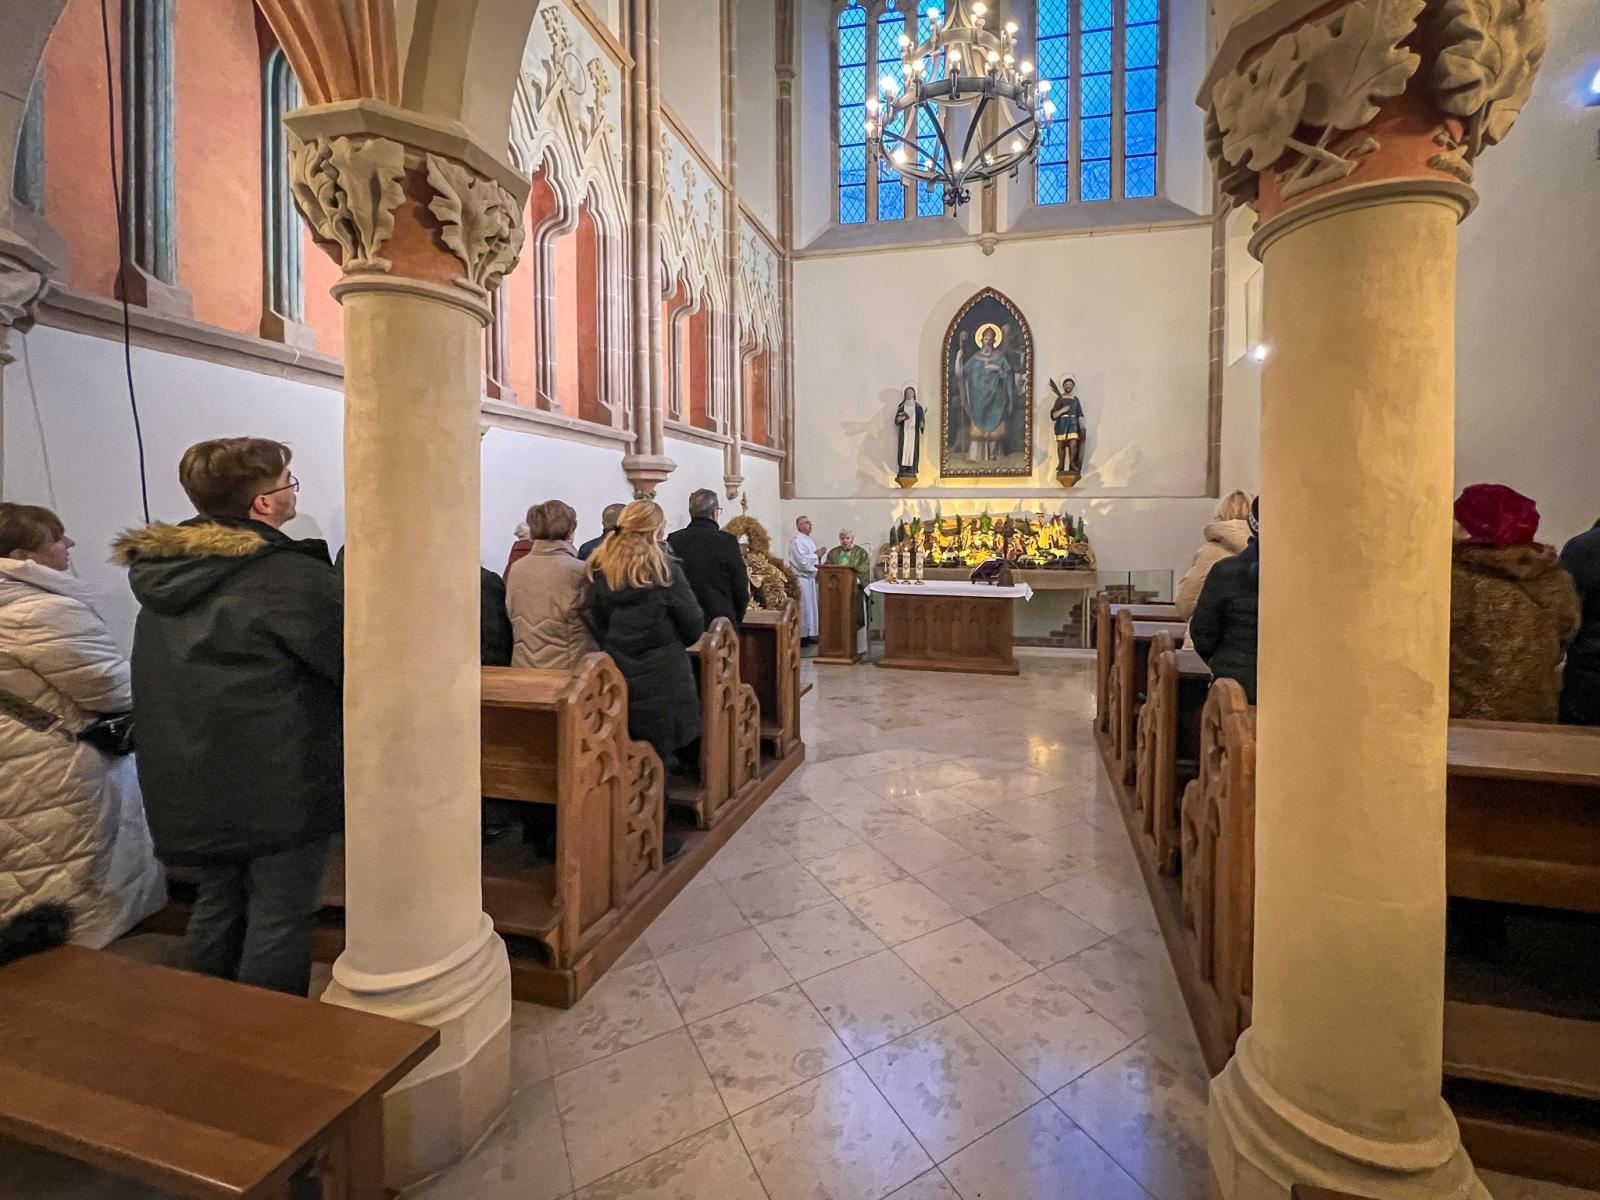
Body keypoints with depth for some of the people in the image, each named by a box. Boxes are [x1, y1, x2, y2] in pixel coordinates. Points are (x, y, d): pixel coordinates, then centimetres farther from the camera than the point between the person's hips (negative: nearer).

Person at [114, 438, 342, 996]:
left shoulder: (164, 569, 6)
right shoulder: (289, 576, -20)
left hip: (188, 779, 8)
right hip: (277, 781, -8)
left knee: (218, 902, 22)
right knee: (280, 915, 5)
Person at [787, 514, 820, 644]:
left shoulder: (809, 540, 14)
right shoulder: (797, 542, -14)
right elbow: (803, 562, -22)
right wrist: (816, 556, -11)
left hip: (810, 578, 9)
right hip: (801, 579, -9)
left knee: (811, 607, 13)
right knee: (803, 608, -4)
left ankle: (809, 634, 21)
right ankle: (801, 636, 3)